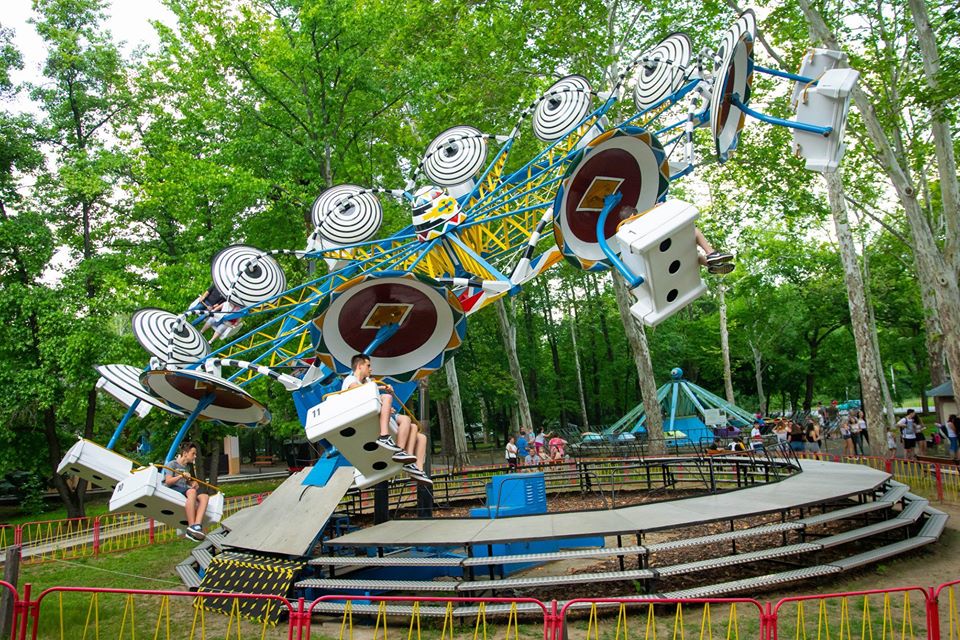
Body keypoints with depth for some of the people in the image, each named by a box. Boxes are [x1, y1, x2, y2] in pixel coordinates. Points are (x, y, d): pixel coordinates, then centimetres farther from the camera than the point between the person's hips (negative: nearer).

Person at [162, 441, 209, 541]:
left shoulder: (187, 467, 26)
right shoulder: (172, 464, 5)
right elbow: (168, 481, -6)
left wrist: (194, 483, 11)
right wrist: (181, 476, -22)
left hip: (184, 490, 7)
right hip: (172, 489, -7)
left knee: (204, 496, -23)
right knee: (192, 492, -39)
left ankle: (197, 525, -41)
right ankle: (191, 527, -45)